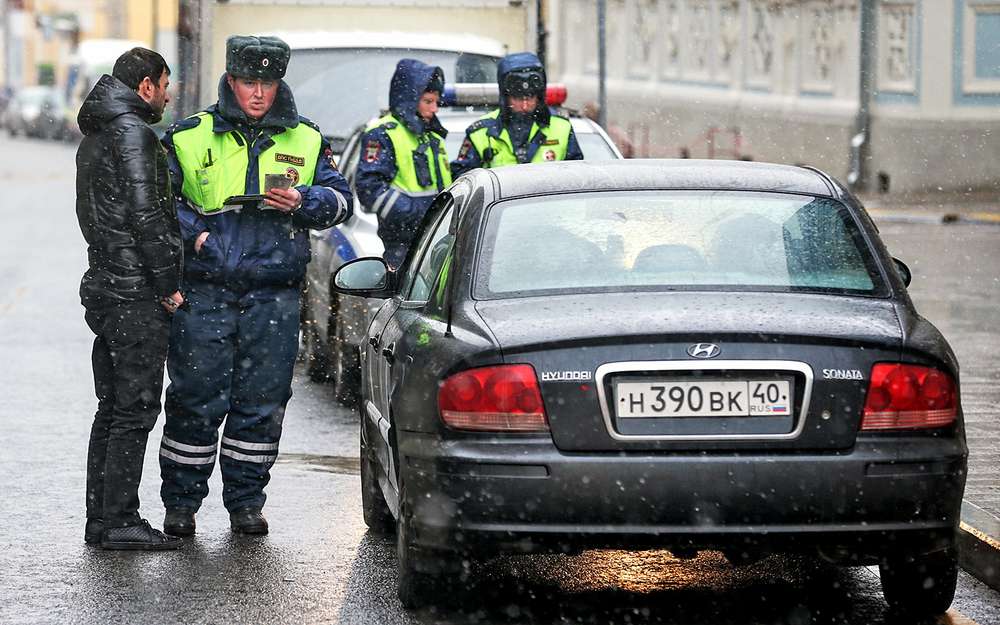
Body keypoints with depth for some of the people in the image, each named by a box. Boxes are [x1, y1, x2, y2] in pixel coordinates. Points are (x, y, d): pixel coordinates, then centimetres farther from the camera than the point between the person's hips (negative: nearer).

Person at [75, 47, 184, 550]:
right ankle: (120, 521, -7)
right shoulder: (132, 132, -13)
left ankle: (100, 518, 15)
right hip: (136, 293, -10)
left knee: (113, 408, 13)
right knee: (135, 409, -7)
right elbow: (143, 212, -20)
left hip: (104, 285, 10)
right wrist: (169, 281, -15)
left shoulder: (95, 136, 19)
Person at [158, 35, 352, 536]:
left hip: (274, 299, 2)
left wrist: (302, 201, -10)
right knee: (196, 400, -1)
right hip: (204, 293, -2)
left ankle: (245, 502, 16)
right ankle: (180, 503, 9)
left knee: (262, 401, 5)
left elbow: (340, 199, 10)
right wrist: (193, 232, -7)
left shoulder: (305, 140, 10)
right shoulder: (189, 138, 4)